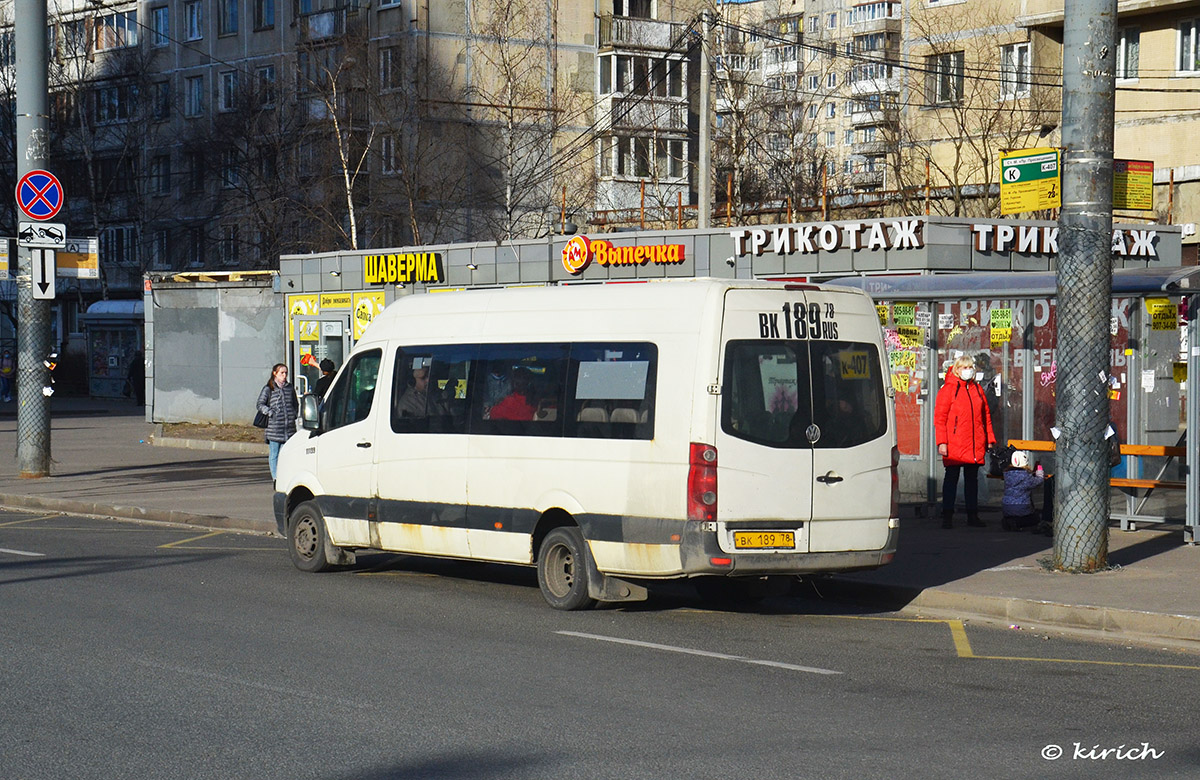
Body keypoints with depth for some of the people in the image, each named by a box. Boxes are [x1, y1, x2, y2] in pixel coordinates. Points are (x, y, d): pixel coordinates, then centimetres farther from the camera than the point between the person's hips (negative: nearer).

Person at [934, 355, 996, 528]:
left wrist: (989, 439, 14)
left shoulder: (977, 389, 12)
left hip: (975, 446, 5)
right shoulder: (948, 389, -3)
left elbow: (986, 415, 18)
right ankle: (947, 516, 4)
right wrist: (942, 442, -13)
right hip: (954, 446, -5)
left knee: (972, 479, 10)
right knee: (951, 478, -1)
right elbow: (939, 417, -6)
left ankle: (972, 516, 16)